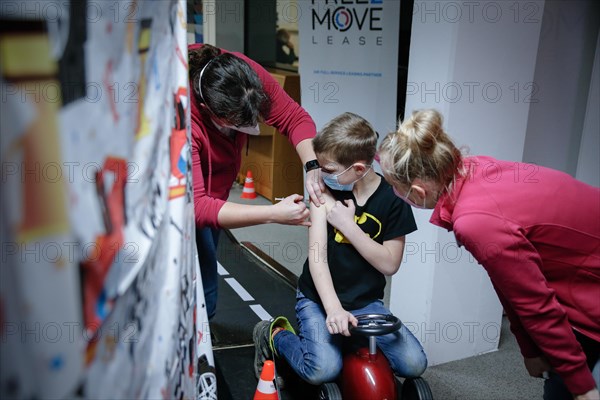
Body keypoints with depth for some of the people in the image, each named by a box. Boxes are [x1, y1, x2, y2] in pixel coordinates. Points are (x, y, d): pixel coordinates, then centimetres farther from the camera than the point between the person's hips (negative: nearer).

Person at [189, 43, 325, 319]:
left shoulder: (249, 76, -24)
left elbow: (295, 118, -13)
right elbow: (196, 207, -41)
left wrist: (312, 167, -32)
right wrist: (274, 214, -44)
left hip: (211, 195, 6)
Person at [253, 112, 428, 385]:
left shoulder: (392, 199, -9)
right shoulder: (326, 191, -9)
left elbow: (389, 264, -12)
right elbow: (317, 255, -16)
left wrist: (348, 225, -21)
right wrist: (333, 309, -28)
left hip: (366, 302, 2)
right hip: (319, 298, -1)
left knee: (414, 364, -13)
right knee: (323, 370, -24)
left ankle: (356, 341, 14)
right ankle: (275, 335, 6)